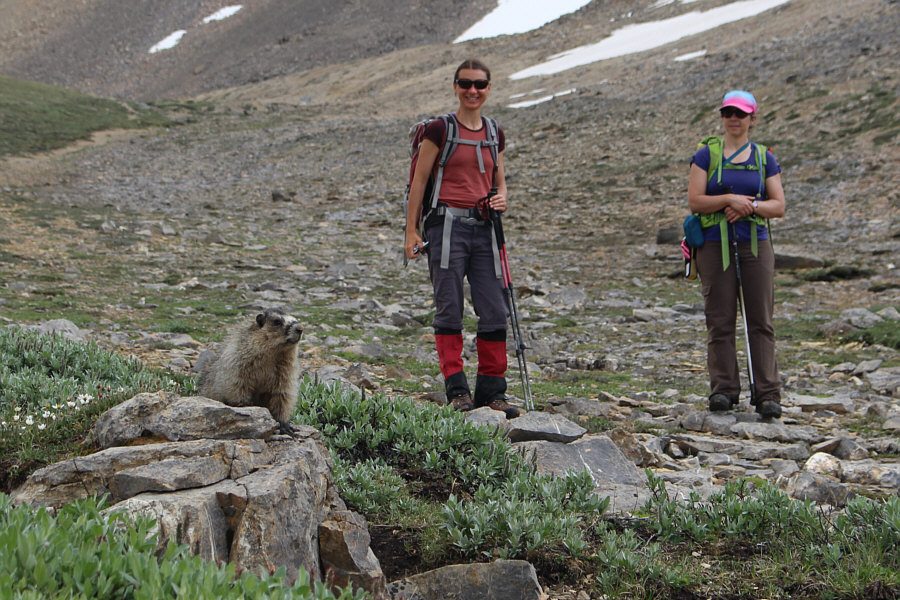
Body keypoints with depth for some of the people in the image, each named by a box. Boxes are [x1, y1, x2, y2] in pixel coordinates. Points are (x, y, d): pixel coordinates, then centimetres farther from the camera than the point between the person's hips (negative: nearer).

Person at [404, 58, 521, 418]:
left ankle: (491, 390, 8)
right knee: (449, 309, -4)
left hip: (483, 227, 5)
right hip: (447, 223, -5)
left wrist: (501, 199, -1)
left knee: (495, 311, 1)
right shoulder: (440, 130, -1)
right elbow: (419, 181, -1)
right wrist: (411, 231, -6)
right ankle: (457, 389, 0)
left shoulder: (494, 134, 14)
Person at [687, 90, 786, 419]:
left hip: (756, 244, 1)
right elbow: (694, 200, -3)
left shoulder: (764, 158, 11)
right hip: (715, 244, -1)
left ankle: (768, 395, -2)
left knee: (760, 320, -2)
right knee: (720, 321, -1)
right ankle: (723, 388, 4)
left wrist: (750, 206, -12)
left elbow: (779, 206, 6)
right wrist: (729, 199, -16)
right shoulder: (706, 155, 7)